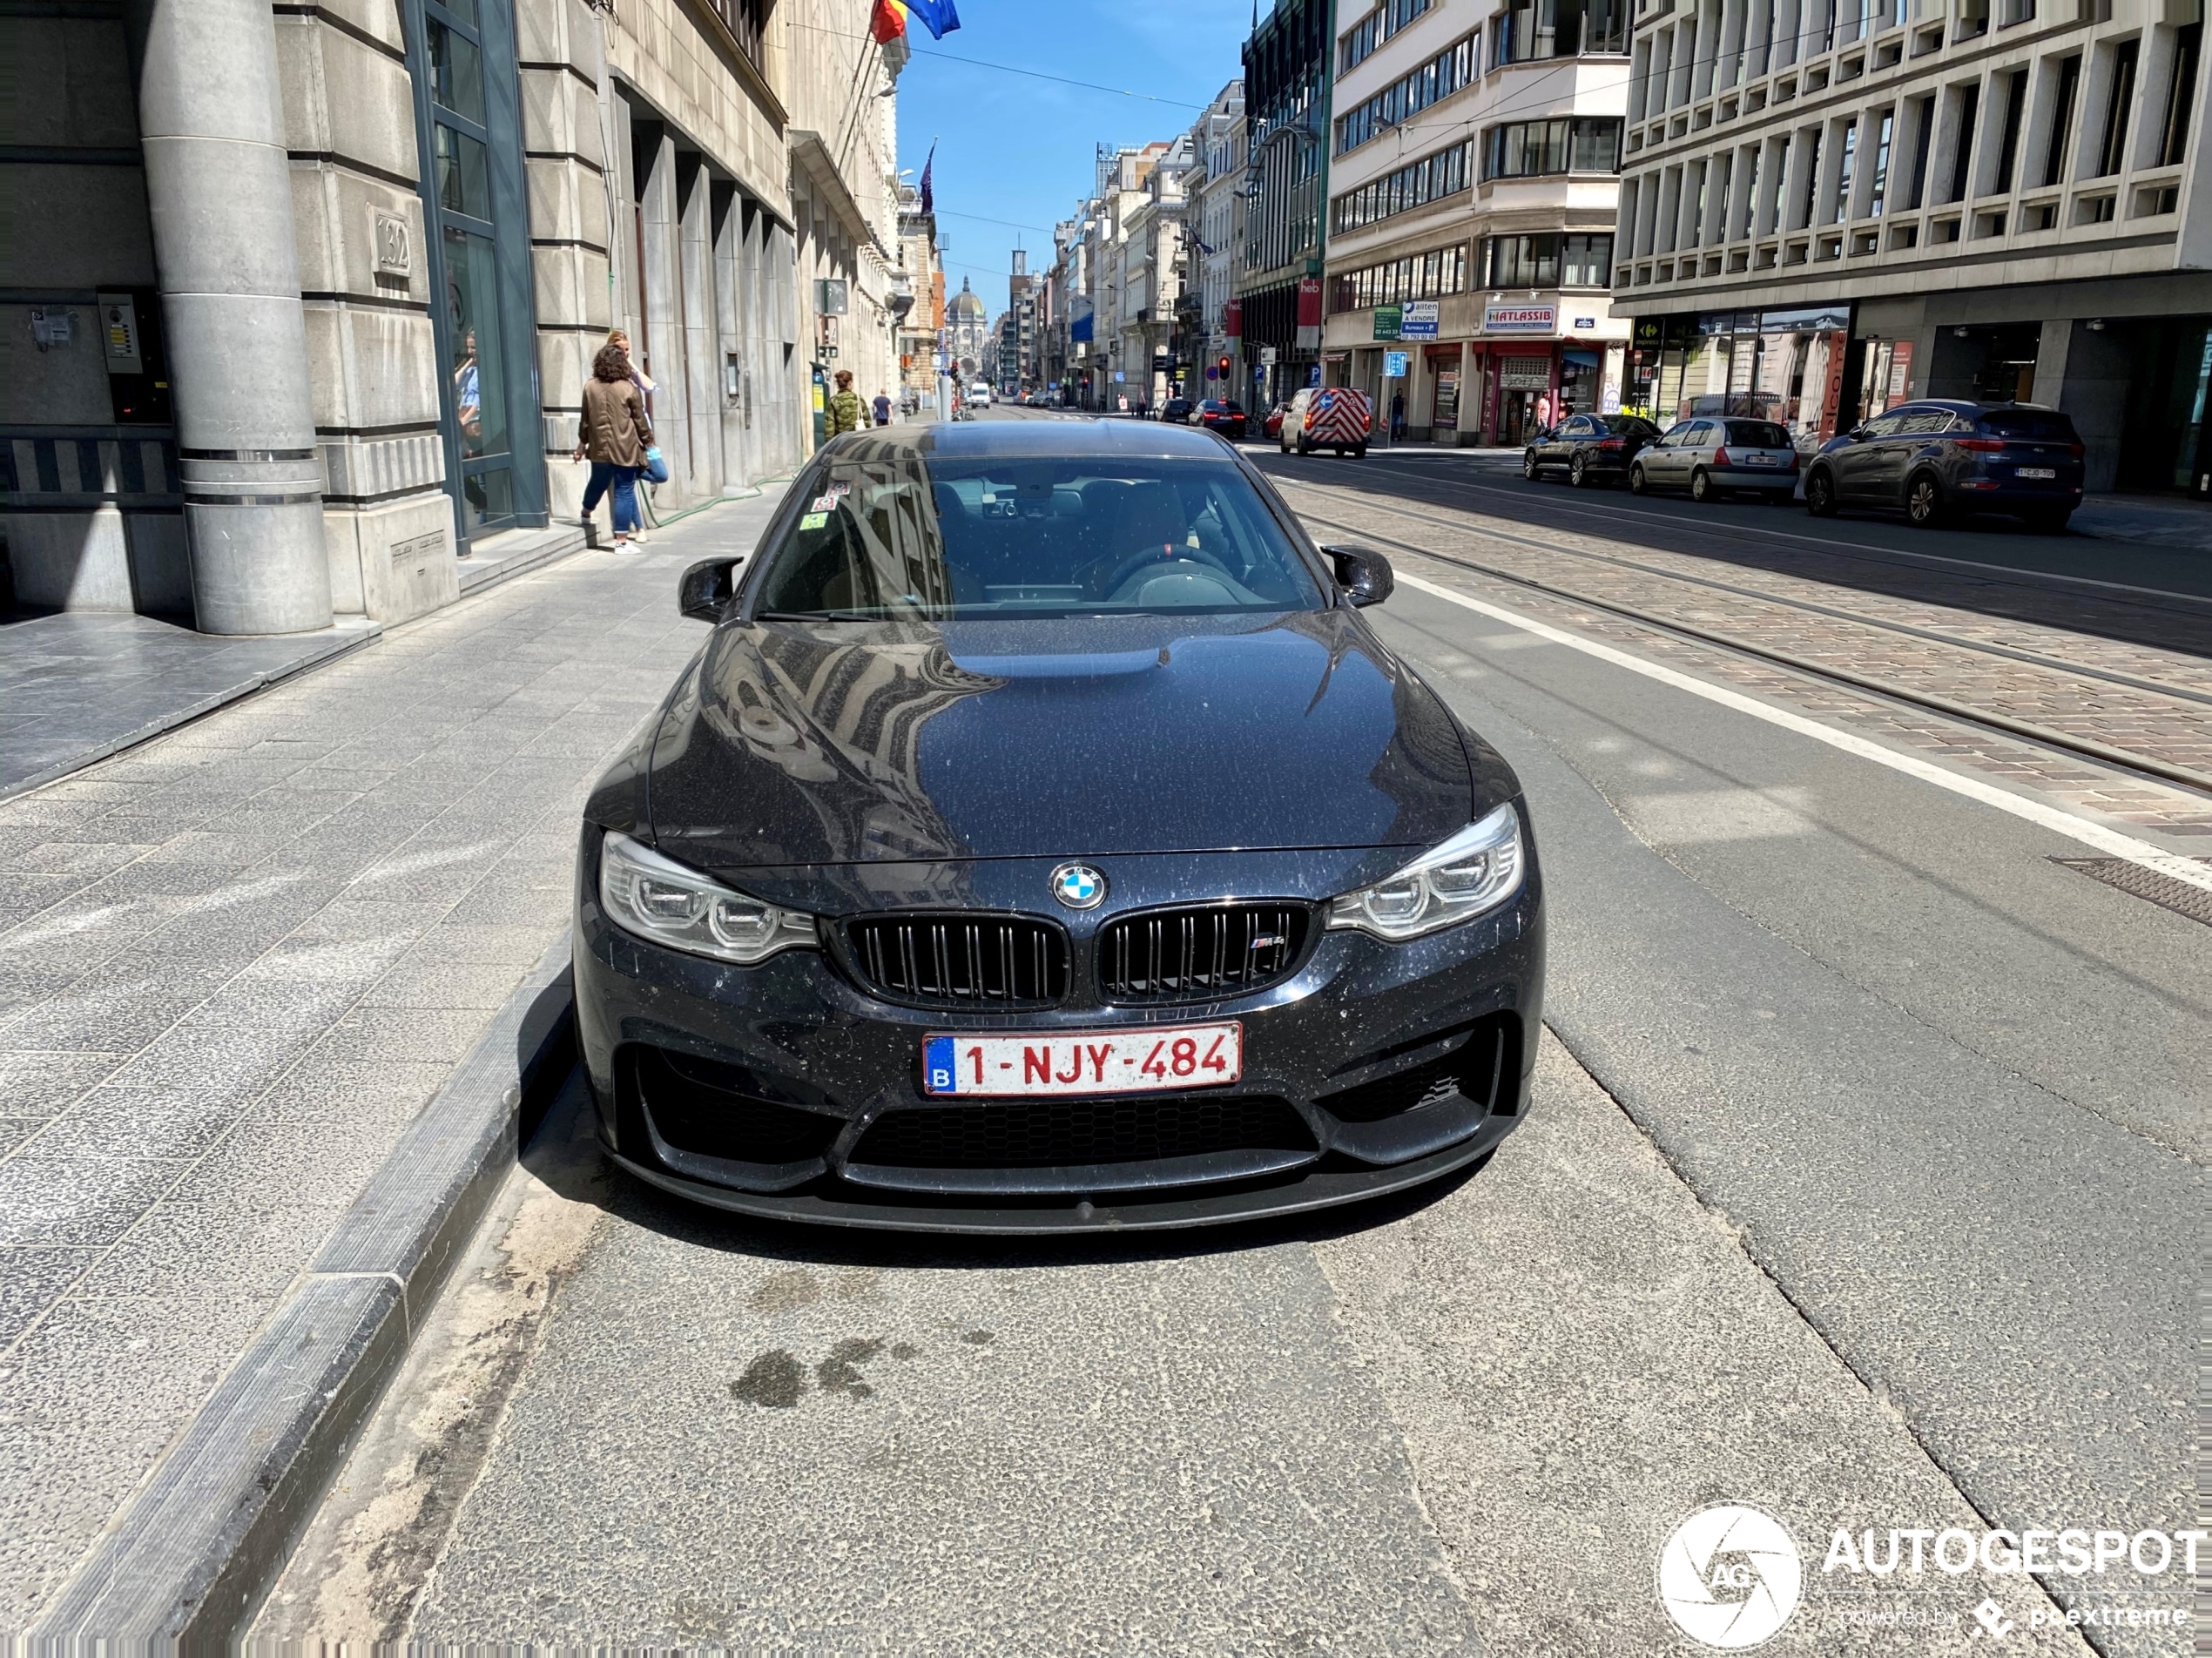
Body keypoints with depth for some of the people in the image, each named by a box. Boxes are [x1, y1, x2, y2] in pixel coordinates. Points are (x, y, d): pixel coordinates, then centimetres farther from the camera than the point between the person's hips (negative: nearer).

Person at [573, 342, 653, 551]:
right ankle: (621, 540, 0)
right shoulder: (629, 388, -9)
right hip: (626, 449, -4)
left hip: (599, 448, 4)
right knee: (624, 492, 0)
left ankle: (586, 514, 51)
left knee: (597, 484, 26)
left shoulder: (590, 386, 2)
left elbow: (585, 419, 10)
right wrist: (648, 440, 13)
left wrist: (582, 443, 21)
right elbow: (640, 420, -2)